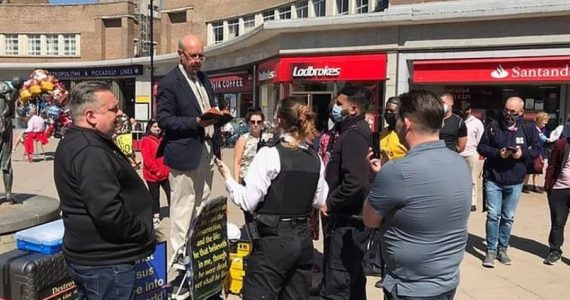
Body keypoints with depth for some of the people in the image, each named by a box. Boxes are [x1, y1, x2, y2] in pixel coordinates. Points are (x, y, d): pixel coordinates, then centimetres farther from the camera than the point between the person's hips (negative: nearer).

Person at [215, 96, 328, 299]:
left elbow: (247, 201, -13)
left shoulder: (270, 153, -13)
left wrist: (228, 178, 1)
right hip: (303, 238, 6)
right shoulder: (315, 158, 3)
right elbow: (319, 201, 11)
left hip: (273, 239, -6)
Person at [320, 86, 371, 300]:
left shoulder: (353, 135, -19)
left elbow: (356, 183, -31)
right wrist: (331, 201, 12)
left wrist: (329, 202, -17)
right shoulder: (356, 131, 13)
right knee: (353, 281, 21)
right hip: (352, 218, 10)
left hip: (347, 221, -10)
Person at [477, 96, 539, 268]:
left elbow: (537, 149, 5)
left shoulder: (528, 129, -1)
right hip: (493, 179, -1)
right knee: (493, 215, -1)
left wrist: (523, 153, -15)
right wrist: (497, 153, -18)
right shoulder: (493, 126, -3)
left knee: (508, 218, 11)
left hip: (515, 182, 1)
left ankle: (502, 249, 25)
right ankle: (491, 250, 9)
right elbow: (481, 147, -1)